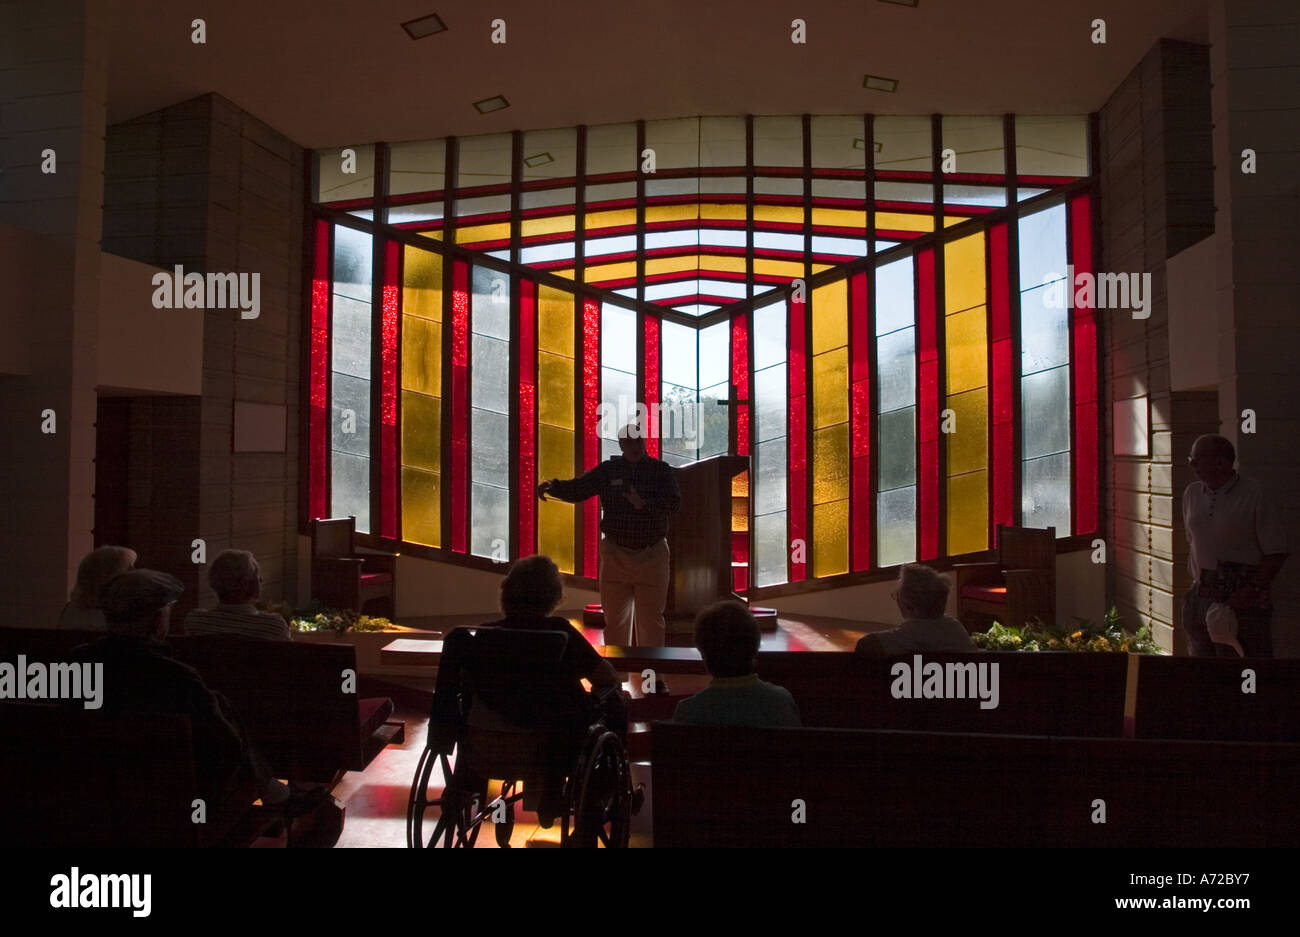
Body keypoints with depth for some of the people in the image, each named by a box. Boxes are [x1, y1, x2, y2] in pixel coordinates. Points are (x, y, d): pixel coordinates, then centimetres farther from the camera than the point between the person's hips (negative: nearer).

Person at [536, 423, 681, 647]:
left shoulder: (661, 470, -1)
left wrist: (645, 504, -30)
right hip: (615, 555, 2)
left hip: (651, 557, -2)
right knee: (614, 619, 9)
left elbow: (674, 503, -13)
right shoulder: (607, 470, 4)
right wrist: (552, 486, -20)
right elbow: (577, 489, 0)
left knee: (651, 620, 6)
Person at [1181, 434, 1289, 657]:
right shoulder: (1192, 493, 10)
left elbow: (1276, 552, -7)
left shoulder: (1254, 494, -8)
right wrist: (1198, 581, 10)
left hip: (1242, 598, -6)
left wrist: (1253, 589, -15)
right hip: (1200, 597, 6)